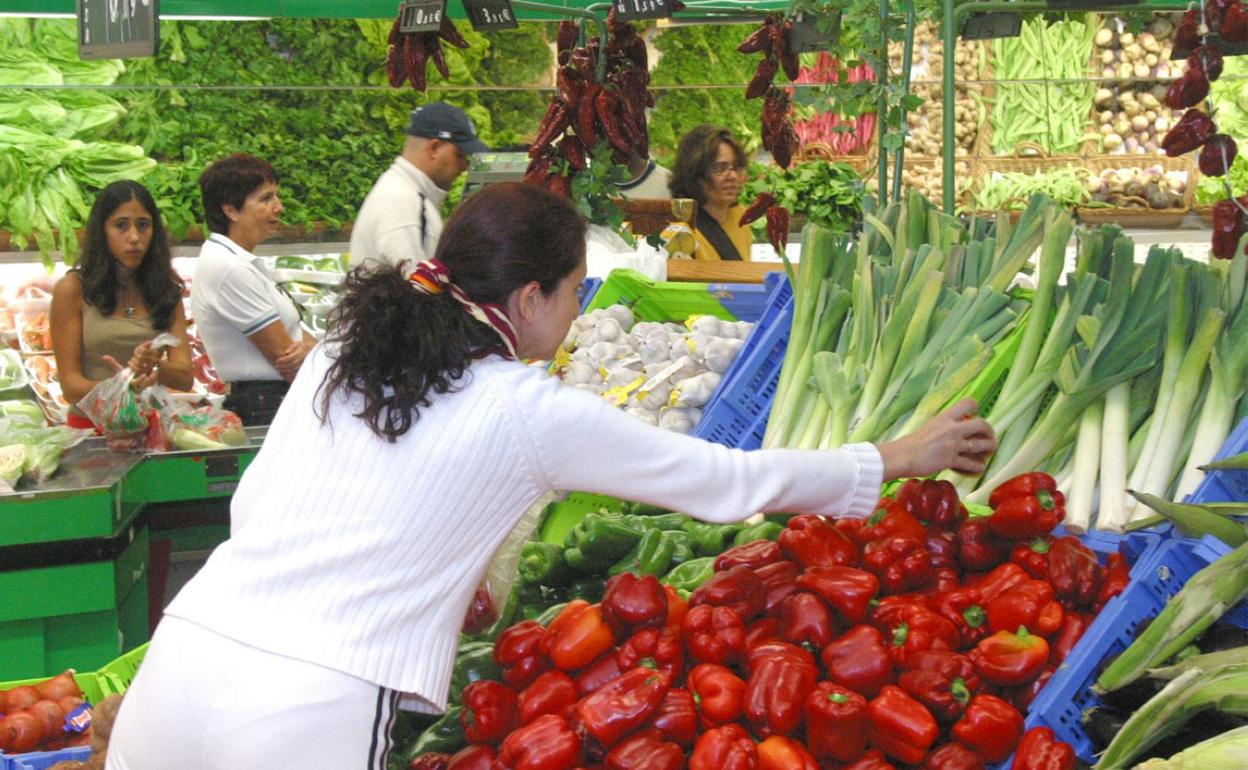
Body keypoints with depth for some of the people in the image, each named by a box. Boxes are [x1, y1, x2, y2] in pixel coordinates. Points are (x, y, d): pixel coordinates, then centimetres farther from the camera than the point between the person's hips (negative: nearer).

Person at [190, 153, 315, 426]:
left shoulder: (244, 263, 16)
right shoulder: (229, 270, -15)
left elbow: (293, 332, 14)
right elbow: (282, 354, -14)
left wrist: (310, 347, -8)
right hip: (266, 411, -9)